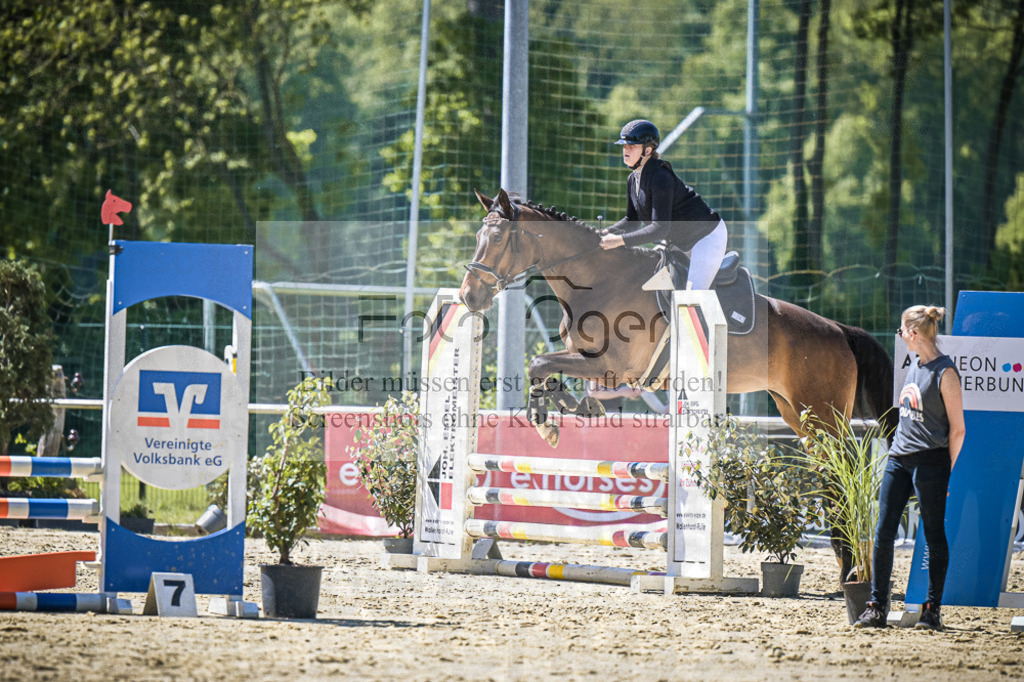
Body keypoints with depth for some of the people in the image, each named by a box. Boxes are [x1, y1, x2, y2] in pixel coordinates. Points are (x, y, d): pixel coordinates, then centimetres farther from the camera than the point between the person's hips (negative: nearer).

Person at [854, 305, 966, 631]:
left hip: (930, 460, -8)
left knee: (934, 535, 0)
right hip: (899, 457, 8)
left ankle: (932, 609, 5)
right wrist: (899, 449, 17)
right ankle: (877, 607, 6)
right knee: (883, 532, 3)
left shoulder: (944, 372, -10)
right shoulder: (914, 368, 14)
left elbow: (957, 428, -10)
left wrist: (947, 471, -10)